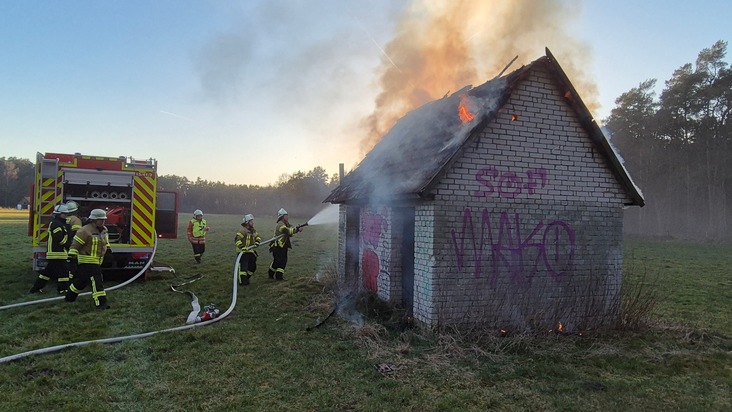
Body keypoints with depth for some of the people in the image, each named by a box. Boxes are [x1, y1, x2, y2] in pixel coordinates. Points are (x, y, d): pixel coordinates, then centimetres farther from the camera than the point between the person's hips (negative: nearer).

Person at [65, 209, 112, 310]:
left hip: (97, 261, 9)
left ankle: (69, 297, 38)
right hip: (87, 261, -9)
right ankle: (101, 302, -16)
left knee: (81, 280, 21)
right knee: (96, 281, -15)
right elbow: (76, 243, -17)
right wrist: (72, 255, -20)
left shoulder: (104, 230, 9)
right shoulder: (86, 230, -18)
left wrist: (107, 248, 19)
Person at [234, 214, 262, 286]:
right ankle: (242, 281, -3)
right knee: (243, 267, -10)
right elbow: (237, 239, -27)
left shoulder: (253, 230, 8)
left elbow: (257, 237, 19)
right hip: (243, 252, -8)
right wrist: (242, 247, -33)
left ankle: (246, 278, 29)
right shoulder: (242, 231, -18)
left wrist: (257, 242, -1)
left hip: (251, 252, 9)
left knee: (253, 266, 12)